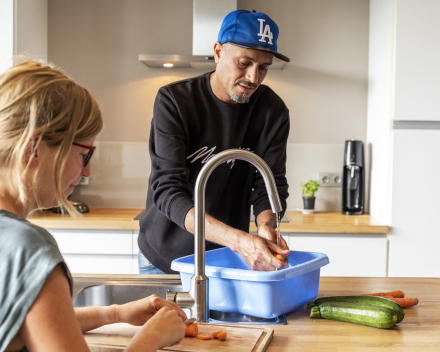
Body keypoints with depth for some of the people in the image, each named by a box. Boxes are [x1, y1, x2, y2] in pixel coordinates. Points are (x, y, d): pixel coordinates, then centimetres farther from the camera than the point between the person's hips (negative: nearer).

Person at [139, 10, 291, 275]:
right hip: (164, 256, -2)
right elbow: (167, 190, -28)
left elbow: (270, 186, -8)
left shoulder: (273, 111, -9)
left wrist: (267, 226, -33)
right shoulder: (174, 101, -19)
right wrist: (238, 239, -41)